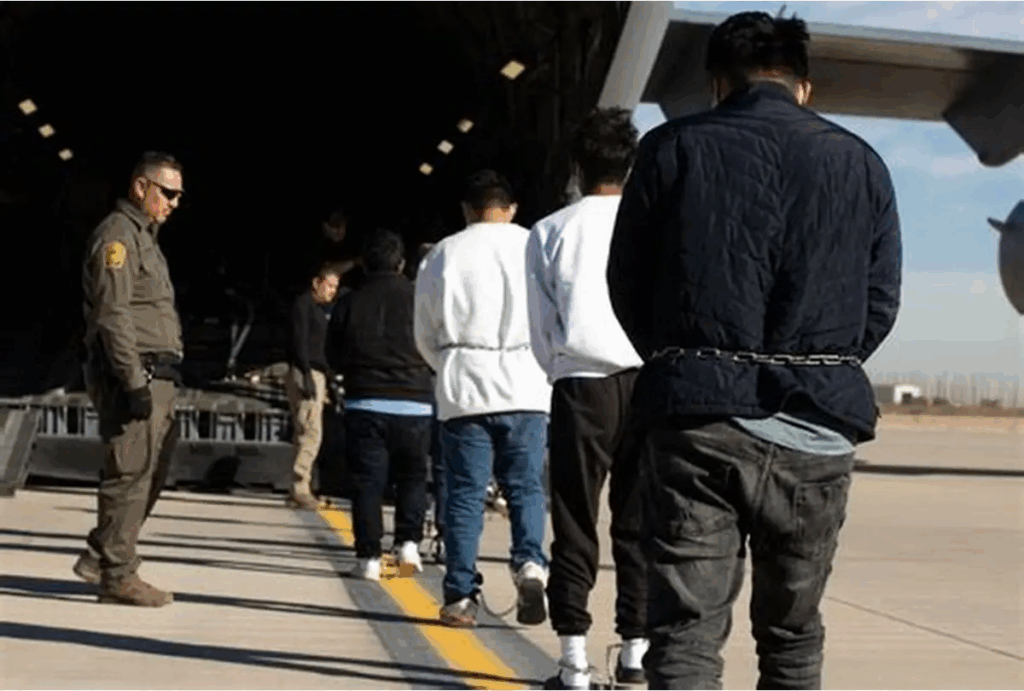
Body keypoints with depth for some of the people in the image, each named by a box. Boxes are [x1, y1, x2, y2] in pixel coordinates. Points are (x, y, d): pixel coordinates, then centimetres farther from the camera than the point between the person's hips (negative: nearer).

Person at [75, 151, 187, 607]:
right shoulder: (117, 235, -9)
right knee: (130, 473, -7)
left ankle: (100, 557, 20)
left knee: (150, 473, 12)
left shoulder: (145, 236, 22)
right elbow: (113, 315, -18)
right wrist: (134, 381, -22)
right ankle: (117, 576, -2)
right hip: (133, 376, -10)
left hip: (153, 378, 10)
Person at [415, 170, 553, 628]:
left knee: (464, 492, 4)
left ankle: (461, 595, 2)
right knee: (526, 486, 6)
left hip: (462, 387, 0)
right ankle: (530, 562, -17)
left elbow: (425, 336, 11)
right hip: (524, 383, 0)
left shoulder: (442, 255, 8)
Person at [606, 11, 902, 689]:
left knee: (685, 636, -1)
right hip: (817, 426, 2)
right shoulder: (860, 161, 7)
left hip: (698, 417, -1)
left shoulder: (673, 148, 3)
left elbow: (627, 285, 6)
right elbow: (881, 302, 6)